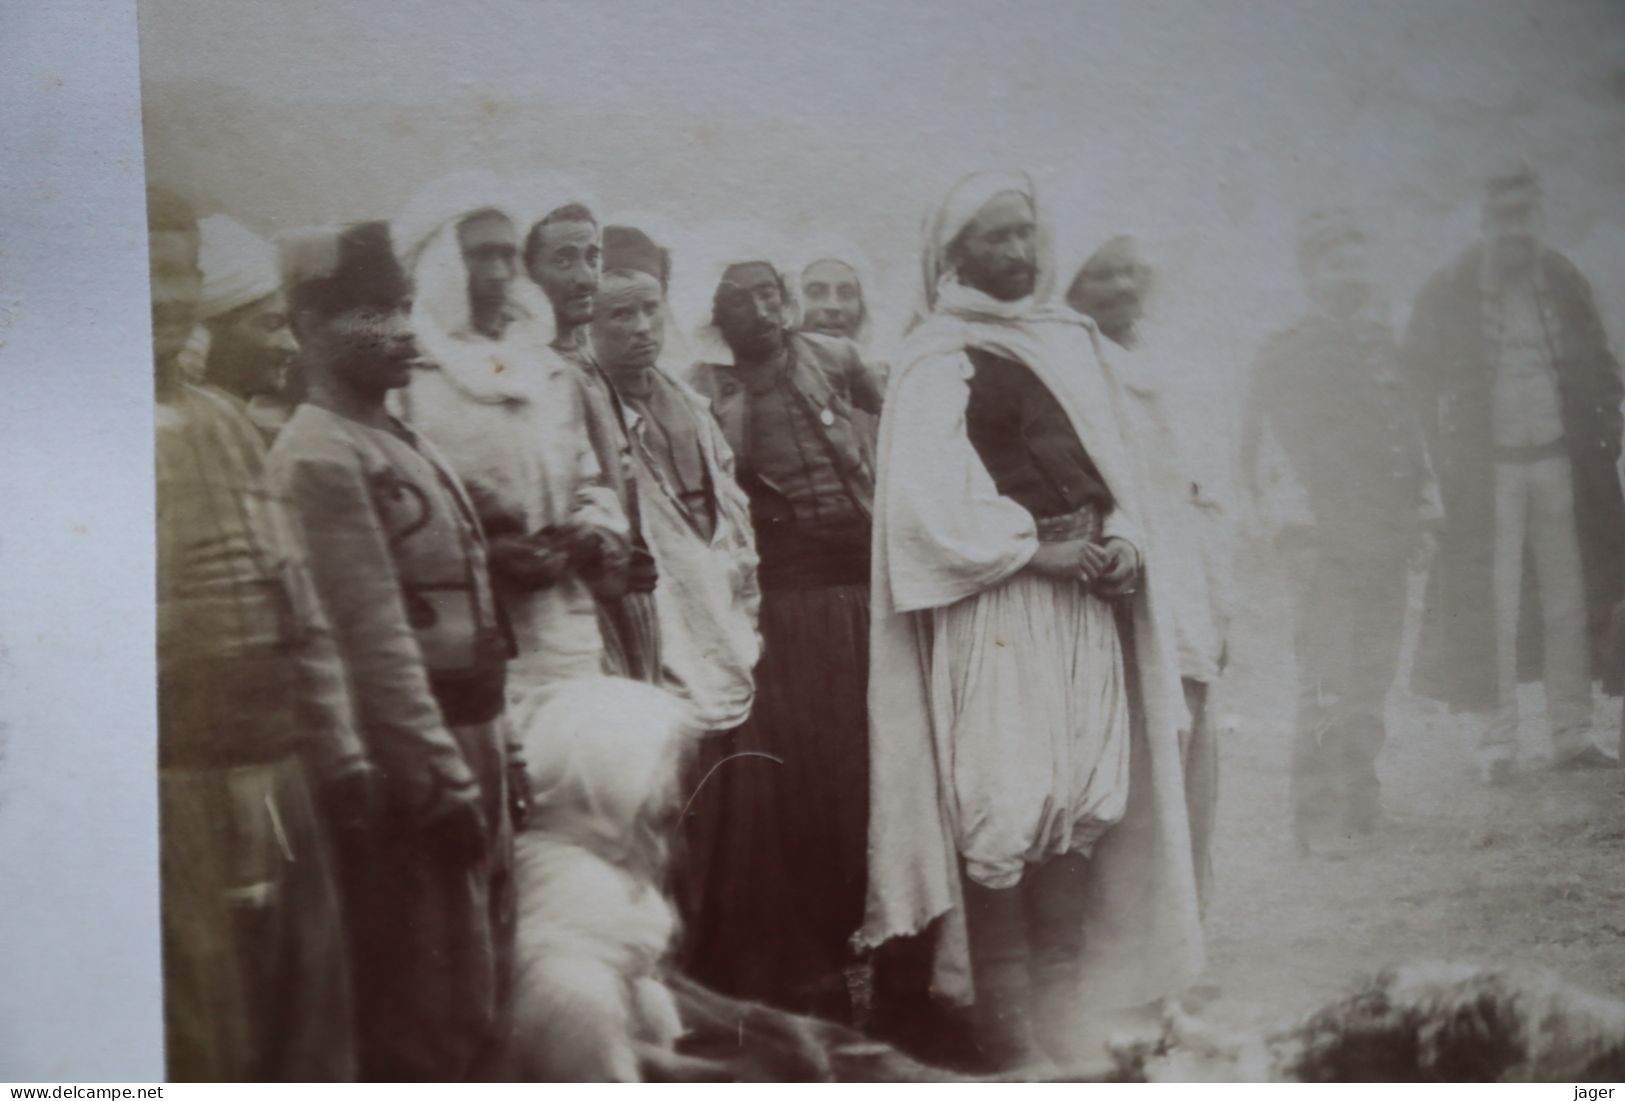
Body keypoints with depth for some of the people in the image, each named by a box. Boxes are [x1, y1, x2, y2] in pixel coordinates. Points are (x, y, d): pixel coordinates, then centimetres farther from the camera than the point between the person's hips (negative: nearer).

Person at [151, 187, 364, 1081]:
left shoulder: (224, 422, 14)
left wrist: (335, 747, 12)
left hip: (280, 779, 7)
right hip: (177, 795, -7)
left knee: (312, 1028, 16)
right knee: (203, 1048, 3)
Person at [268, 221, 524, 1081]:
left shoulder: (405, 443, 16)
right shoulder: (318, 457, -14)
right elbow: (373, 637, -19)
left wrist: (497, 752, 17)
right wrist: (442, 780, -19)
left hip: (468, 745, 9)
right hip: (413, 770, -9)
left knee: (477, 995, 17)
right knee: (427, 1016, -1)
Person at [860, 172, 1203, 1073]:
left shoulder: (1069, 339, 18)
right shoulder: (938, 357, -2)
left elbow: (1111, 457, 18)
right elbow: (929, 490, -12)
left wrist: (1123, 540, 0)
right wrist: (1035, 549, -12)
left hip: (1087, 601, 6)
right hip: (996, 608, -6)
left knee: (1083, 806, 5)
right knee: (1005, 811, -8)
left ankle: (1061, 1028, 14)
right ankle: (1007, 1042, -2)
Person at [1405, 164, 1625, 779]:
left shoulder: (1563, 283, 8)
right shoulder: (1447, 296, -3)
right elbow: (1420, 383, 0)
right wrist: (1450, 458, -8)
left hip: (1559, 461, 4)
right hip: (1491, 468, -3)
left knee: (1569, 598, 4)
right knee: (1495, 605, -4)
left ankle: (1572, 734, 11)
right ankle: (1499, 740, 3)